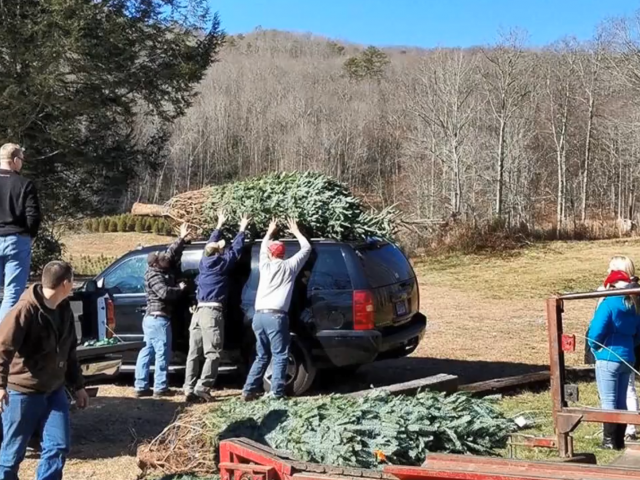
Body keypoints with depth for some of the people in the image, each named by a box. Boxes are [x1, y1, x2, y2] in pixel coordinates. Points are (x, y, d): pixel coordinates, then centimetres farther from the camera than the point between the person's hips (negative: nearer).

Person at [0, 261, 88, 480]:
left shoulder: (64, 311, 7)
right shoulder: (26, 310, -18)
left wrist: (78, 386, 19)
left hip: (54, 391, 7)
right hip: (23, 392, -7)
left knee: (58, 447, 2)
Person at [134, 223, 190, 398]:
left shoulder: (161, 271, 13)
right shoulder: (153, 276, -13)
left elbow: (172, 253, 23)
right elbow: (165, 292, -26)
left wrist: (181, 239, 17)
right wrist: (180, 288, -9)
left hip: (151, 318, 10)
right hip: (158, 319, -10)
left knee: (147, 352, 9)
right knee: (162, 353, -5)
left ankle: (141, 387, 11)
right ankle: (160, 388, -3)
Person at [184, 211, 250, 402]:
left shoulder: (204, 262, 15)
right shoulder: (221, 263, 0)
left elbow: (211, 244, 31)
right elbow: (236, 249, 10)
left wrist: (219, 225, 41)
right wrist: (242, 229, 21)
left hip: (199, 311, 7)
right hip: (212, 312, -7)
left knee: (194, 353, 4)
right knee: (212, 353, -6)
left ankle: (190, 389, 1)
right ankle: (202, 388, -15)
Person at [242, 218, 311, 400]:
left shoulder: (265, 265, 13)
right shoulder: (289, 266, 5)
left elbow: (263, 249, 35)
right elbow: (306, 248, 17)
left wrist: (270, 232, 48)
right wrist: (296, 232, 31)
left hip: (259, 315, 5)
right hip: (276, 316, -5)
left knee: (261, 356, 15)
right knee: (280, 357, -1)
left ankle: (249, 390, 10)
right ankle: (277, 394, -8)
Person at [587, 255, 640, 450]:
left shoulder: (609, 302, -16)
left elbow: (596, 331, -16)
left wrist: (594, 347, 1)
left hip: (608, 358, -7)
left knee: (608, 402, 0)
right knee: (621, 401, 13)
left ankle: (610, 441, 3)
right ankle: (619, 440, 18)